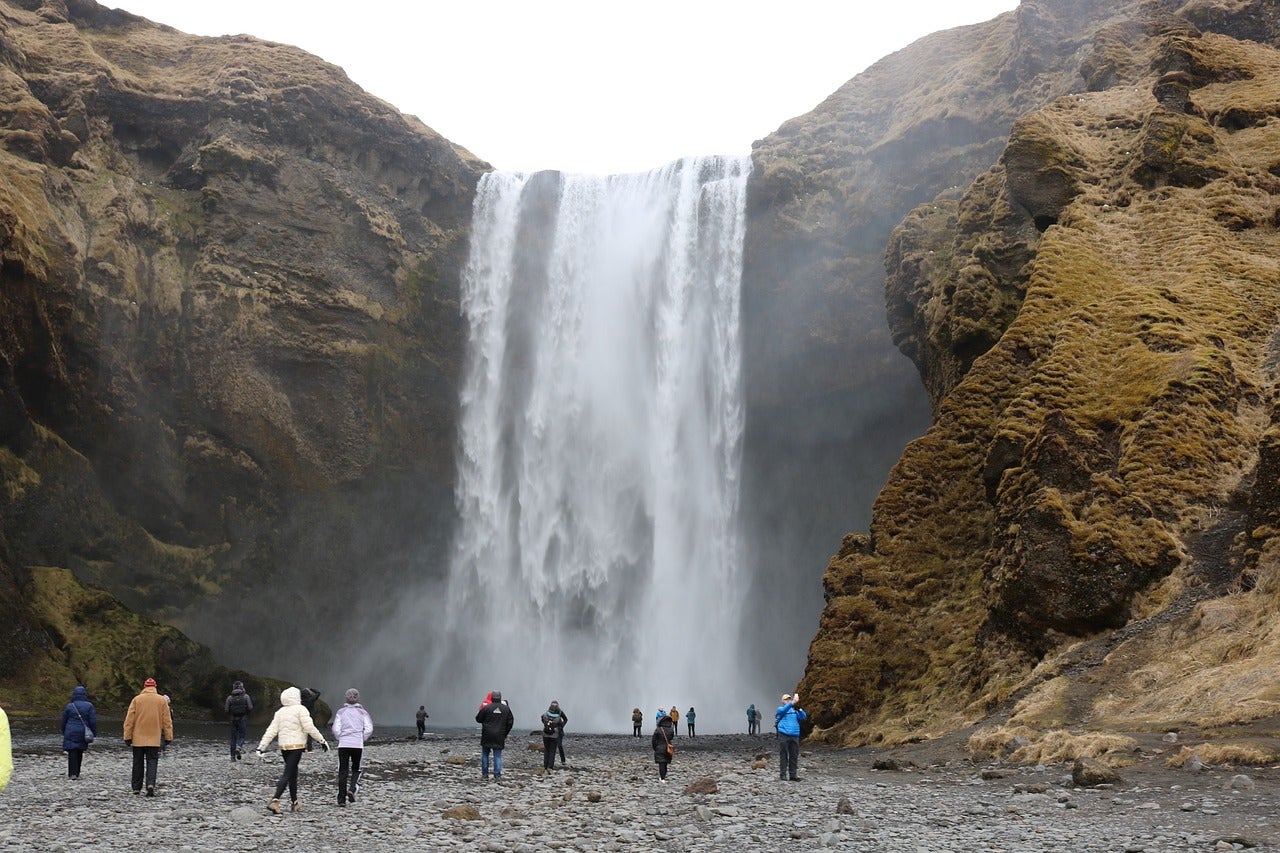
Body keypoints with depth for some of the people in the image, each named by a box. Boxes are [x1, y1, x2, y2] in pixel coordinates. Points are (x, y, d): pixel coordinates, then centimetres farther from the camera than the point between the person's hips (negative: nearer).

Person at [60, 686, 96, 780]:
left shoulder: (69, 706, 0)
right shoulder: (89, 706, -3)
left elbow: (63, 721, 8)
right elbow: (93, 721, -5)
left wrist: (64, 732, 21)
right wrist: (93, 733, 4)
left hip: (71, 733, -1)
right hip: (83, 733, 1)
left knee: (72, 753, -3)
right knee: (79, 753, 12)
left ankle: (72, 773, -13)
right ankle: (77, 773, 18)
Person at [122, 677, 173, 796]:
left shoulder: (136, 699, 0)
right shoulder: (162, 700, 1)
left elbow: (129, 720, -2)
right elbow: (167, 721, 2)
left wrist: (127, 736, 2)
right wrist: (169, 737, 7)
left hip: (138, 738, 1)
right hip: (154, 739, 0)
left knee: (138, 763, 11)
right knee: (152, 762, 0)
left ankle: (136, 788, 15)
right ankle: (150, 784, -20)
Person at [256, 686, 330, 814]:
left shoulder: (280, 712, 12)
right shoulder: (300, 709, -6)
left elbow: (271, 731, 7)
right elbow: (309, 728, -11)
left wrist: (261, 747, 6)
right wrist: (322, 741, -4)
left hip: (283, 746, 7)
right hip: (296, 746, -7)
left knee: (293, 774, 16)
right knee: (287, 774, -10)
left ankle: (294, 803, 20)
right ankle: (274, 801, -23)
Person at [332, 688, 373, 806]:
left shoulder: (341, 712, 4)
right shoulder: (362, 712, 4)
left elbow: (336, 729, -4)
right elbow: (369, 729, -4)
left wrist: (341, 738, 13)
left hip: (343, 745, 0)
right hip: (358, 745, 0)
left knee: (342, 771, 5)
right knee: (356, 769, 15)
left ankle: (341, 799, 1)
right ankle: (353, 789, -11)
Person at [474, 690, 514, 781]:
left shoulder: (487, 708, -9)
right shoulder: (506, 708, 1)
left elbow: (478, 719, -1)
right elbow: (510, 722, 6)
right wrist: (505, 733, 16)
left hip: (487, 736, -2)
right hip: (499, 737, 2)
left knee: (485, 755, 12)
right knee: (498, 756, 4)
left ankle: (485, 775, 13)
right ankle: (497, 775, -2)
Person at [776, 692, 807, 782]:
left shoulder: (795, 710, 17)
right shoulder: (780, 709, 6)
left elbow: (804, 716, 4)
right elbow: (783, 710, -18)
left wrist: (799, 709, -16)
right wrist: (792, 703, -32)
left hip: (795, 736, 4)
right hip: (784, 735, -4)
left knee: (794, 756, 5)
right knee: (783, 756, -5)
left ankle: (792, 775, 11)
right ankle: (782, 775, -2)